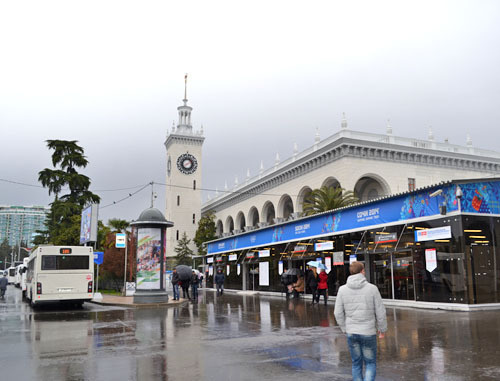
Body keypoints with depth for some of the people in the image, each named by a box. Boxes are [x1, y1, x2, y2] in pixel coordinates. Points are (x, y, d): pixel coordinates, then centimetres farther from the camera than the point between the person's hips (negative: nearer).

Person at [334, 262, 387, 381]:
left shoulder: (342, 289, -5)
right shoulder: (372, 288, -11)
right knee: (370, 363, 13)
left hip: (351, 333, 2)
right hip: (368, 333, -2)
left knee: (356, 364, 17)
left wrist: (345, 329, 11)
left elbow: (338, 313, -3)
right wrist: (382, 330, 7)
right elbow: (380, 312, -7)